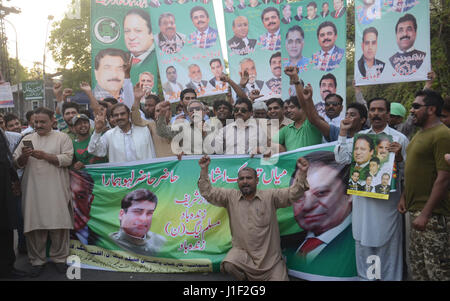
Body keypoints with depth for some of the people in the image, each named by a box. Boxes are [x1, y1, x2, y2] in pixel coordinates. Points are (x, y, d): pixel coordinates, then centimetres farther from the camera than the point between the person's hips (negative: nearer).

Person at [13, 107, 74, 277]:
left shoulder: (62, 138, 6)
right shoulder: (28, 139, 15)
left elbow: (67, 159, -6)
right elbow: (17, 164, 11)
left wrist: (45, 156, -14)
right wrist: (23, 156, -10)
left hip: (56, 191, -2)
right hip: (33, 190, 2)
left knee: (59, 224, 0)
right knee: (34, 224, 3)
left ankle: (59, 257, 16)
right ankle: (37, 260, 16)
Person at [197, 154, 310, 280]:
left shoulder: (270, 196, -2)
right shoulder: (231, 196, 3)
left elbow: (292, 194, -9)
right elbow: (208, 193, 2)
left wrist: (302, 173, -24)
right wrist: (204, 170, -8)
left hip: (270, 256, 0)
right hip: (242, 252, 1)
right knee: (228, 265, -28)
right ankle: (247, 277, 4)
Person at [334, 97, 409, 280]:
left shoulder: (399, 138, 1)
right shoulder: (359, 136, 11)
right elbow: (342, 159, 1)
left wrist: (399, 156, -19)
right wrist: (343, 132, -1)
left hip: (387, 199, -3)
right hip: (362, 198, 3)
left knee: (387, 243, 5)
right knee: (362, 240, 13)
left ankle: (390, 277, 20)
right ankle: (364, 276, 29)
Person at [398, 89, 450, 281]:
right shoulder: (420, 134, 15)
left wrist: (425, 214, -22)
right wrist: (404, 197, 15)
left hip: (431, 214, -9)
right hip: (415, 210, 9)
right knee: (417, 263, 17)